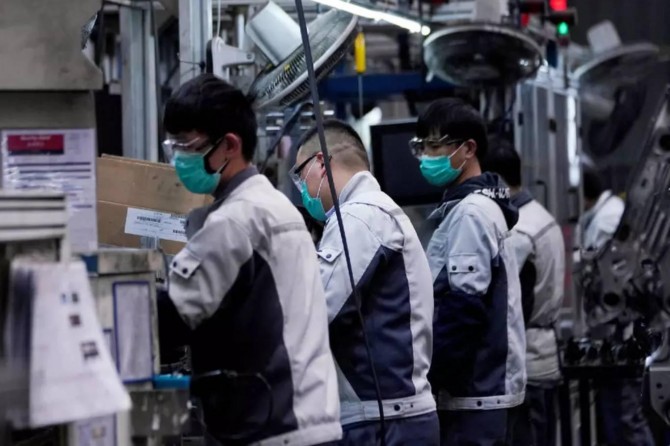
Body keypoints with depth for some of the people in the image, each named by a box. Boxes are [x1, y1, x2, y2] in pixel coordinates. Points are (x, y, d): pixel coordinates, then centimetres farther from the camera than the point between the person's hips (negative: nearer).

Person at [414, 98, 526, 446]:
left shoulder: (470, 213, -11)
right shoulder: (475, 208, 18)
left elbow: (462, 309, -18)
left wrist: (428, 377, -15)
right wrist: (434, 377, 17)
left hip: (474, 393, -10)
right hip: (485, 388, 10)